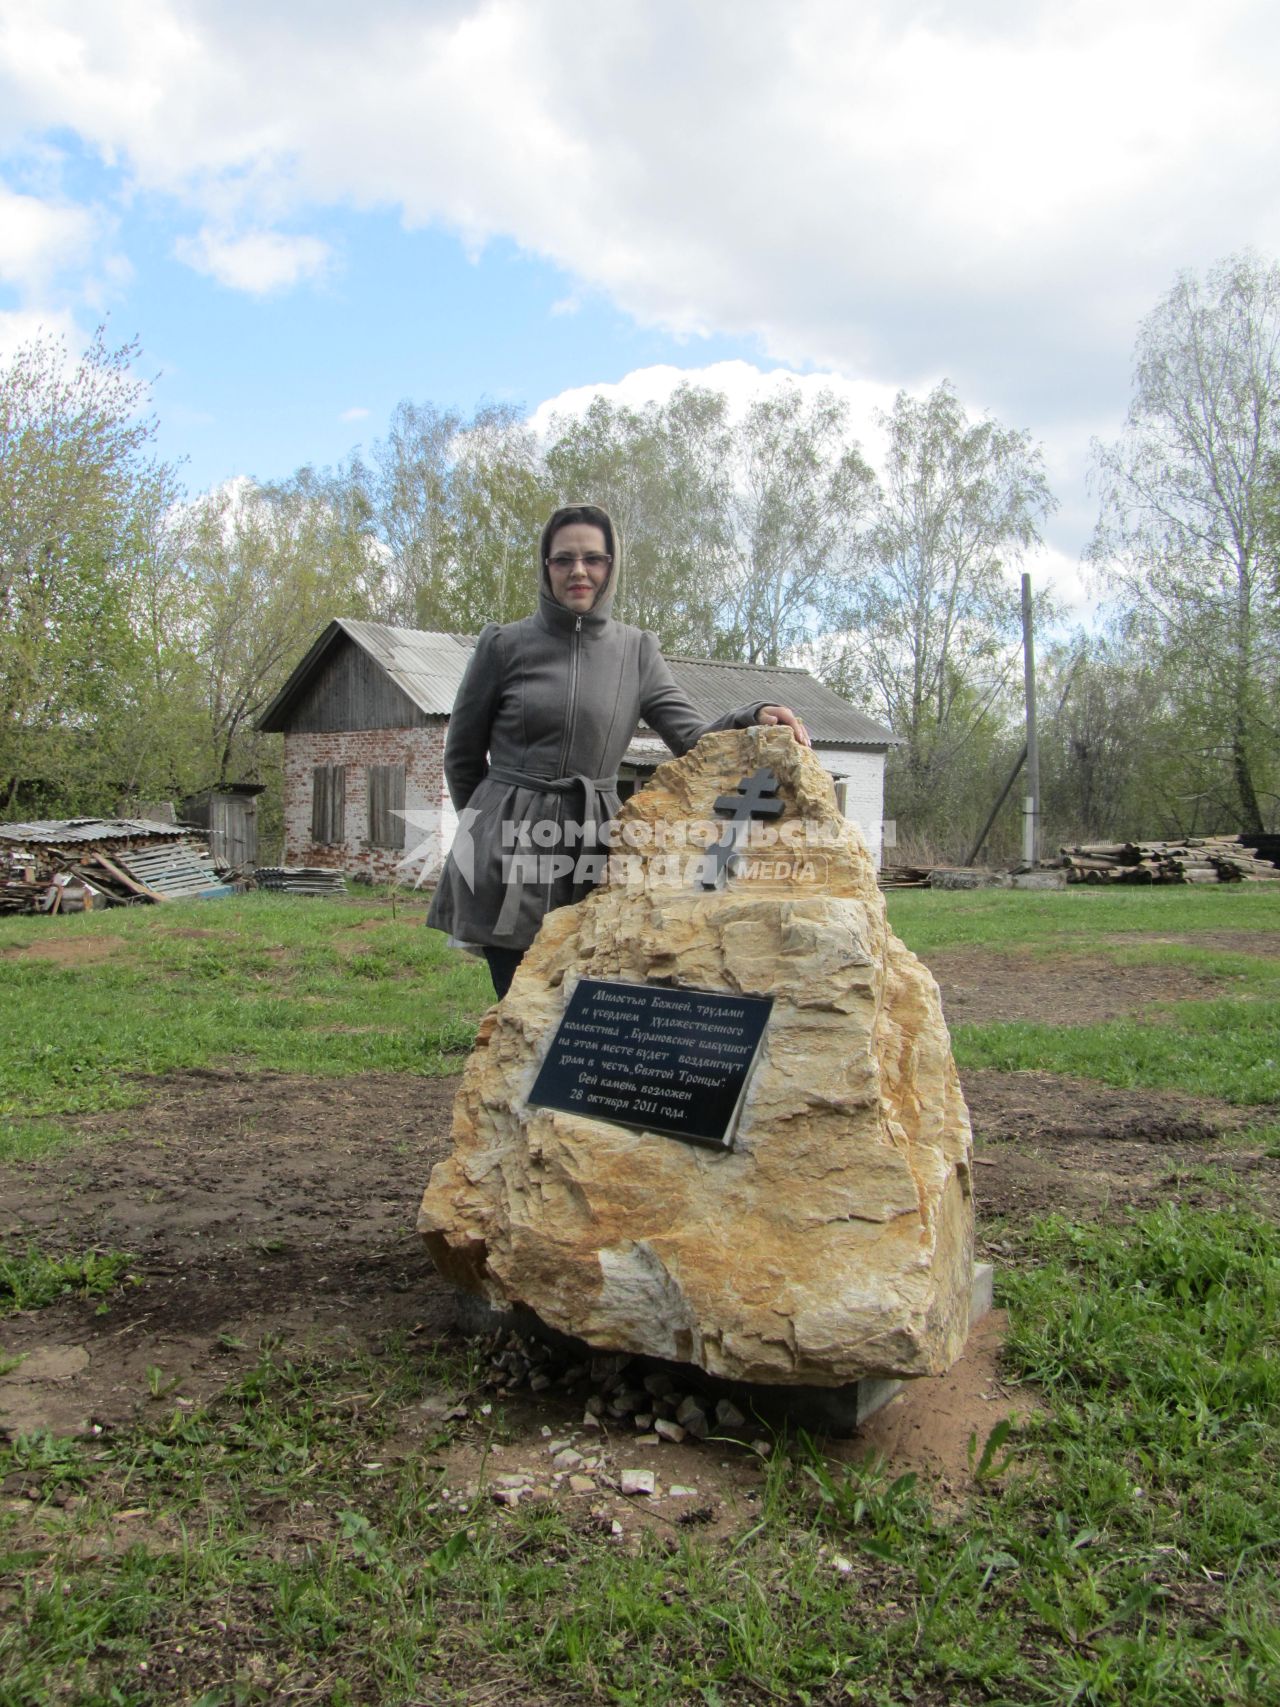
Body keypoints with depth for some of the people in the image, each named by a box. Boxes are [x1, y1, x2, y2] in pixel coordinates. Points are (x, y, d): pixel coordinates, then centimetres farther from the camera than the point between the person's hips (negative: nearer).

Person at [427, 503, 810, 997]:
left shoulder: (636, 649, 9)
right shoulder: (505, 643, 1)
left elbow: (693, 737, 0)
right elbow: (463, 755, 11)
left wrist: (753, 718, -19)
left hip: (593, 850, 2)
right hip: (508, 860, -2)